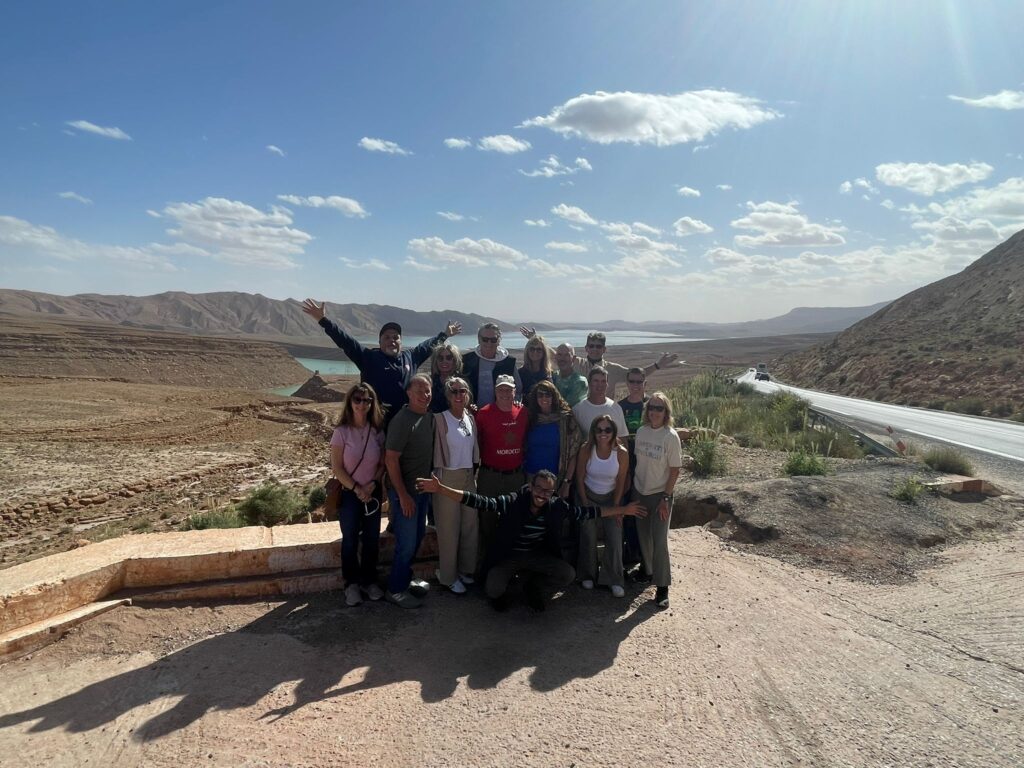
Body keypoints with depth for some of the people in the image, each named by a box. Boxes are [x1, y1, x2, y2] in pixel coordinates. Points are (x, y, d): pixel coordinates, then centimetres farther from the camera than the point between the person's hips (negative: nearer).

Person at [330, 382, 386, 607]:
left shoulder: (377, 431, -2)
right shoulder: (342, 432, -12)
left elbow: (383, 463, 4)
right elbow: (336, 468, -11)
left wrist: (373, 484, -10)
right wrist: (356, 489, -13)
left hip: (372, 493, 3)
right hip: (349, 494, -3)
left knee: (372, 540, 9)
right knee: (350, 540, 6)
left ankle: (369, 581, 26)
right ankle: (352, 584, 22)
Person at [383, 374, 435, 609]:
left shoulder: (430, 416, 1)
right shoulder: (402, 421, -20)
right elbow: (391, 459, -19)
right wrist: (403, 495, -18)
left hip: (423, 488, 8)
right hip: (405, 490, -8)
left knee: (418, 536, 19)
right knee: (407, 543, 0)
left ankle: (406, 578, 35)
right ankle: (395, 590, 16)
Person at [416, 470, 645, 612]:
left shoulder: (557, 506, -10)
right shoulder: (512, 502, -22)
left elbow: (586, 512, 1)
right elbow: (479, 501, -30)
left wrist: (623, 510, 1)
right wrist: (441, 489, -42)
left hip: (538, 556, 3)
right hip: (508, 556, -3)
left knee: (568, 574, -19)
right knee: (493, 589, -29)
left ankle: (534, 588, 14)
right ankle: (502, 592, 13)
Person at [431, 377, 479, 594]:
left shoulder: (471, 418, 7)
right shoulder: (440, 419, -12)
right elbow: (436, 450, -11)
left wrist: (474, 471, 12)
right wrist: (436, 478, -9)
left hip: (469, 478, 6)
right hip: (448, 478, -6)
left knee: (470, 526, 12)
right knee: (449, 529, 2)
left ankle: (466, 570, 29)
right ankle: (448, 577, 16)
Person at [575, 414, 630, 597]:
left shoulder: (622, 453, -18)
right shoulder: (586, 450, -18)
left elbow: (620, 482, -7)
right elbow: (580, 478, -9)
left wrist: (616, 507, -6)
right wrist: (585, 504, -9)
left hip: (610, 498, 1)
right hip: (588, 495, 0)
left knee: (614, 538, -7)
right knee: (588, 536, -4)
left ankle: (613, 580, 8)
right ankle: (588, 575, 17)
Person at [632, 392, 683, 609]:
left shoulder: (671, 437, -15)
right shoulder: (641, 432, -1)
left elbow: (675, 470, -12)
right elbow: (638, 460, 7)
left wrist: (665, 498, -14)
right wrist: (632, 488, 6)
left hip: (660, 495, -4)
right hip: (639, 492, 5)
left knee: (659, 540, -4)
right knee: (643, 536, 14)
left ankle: (662, 587, 6)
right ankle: (648, 570, 34)